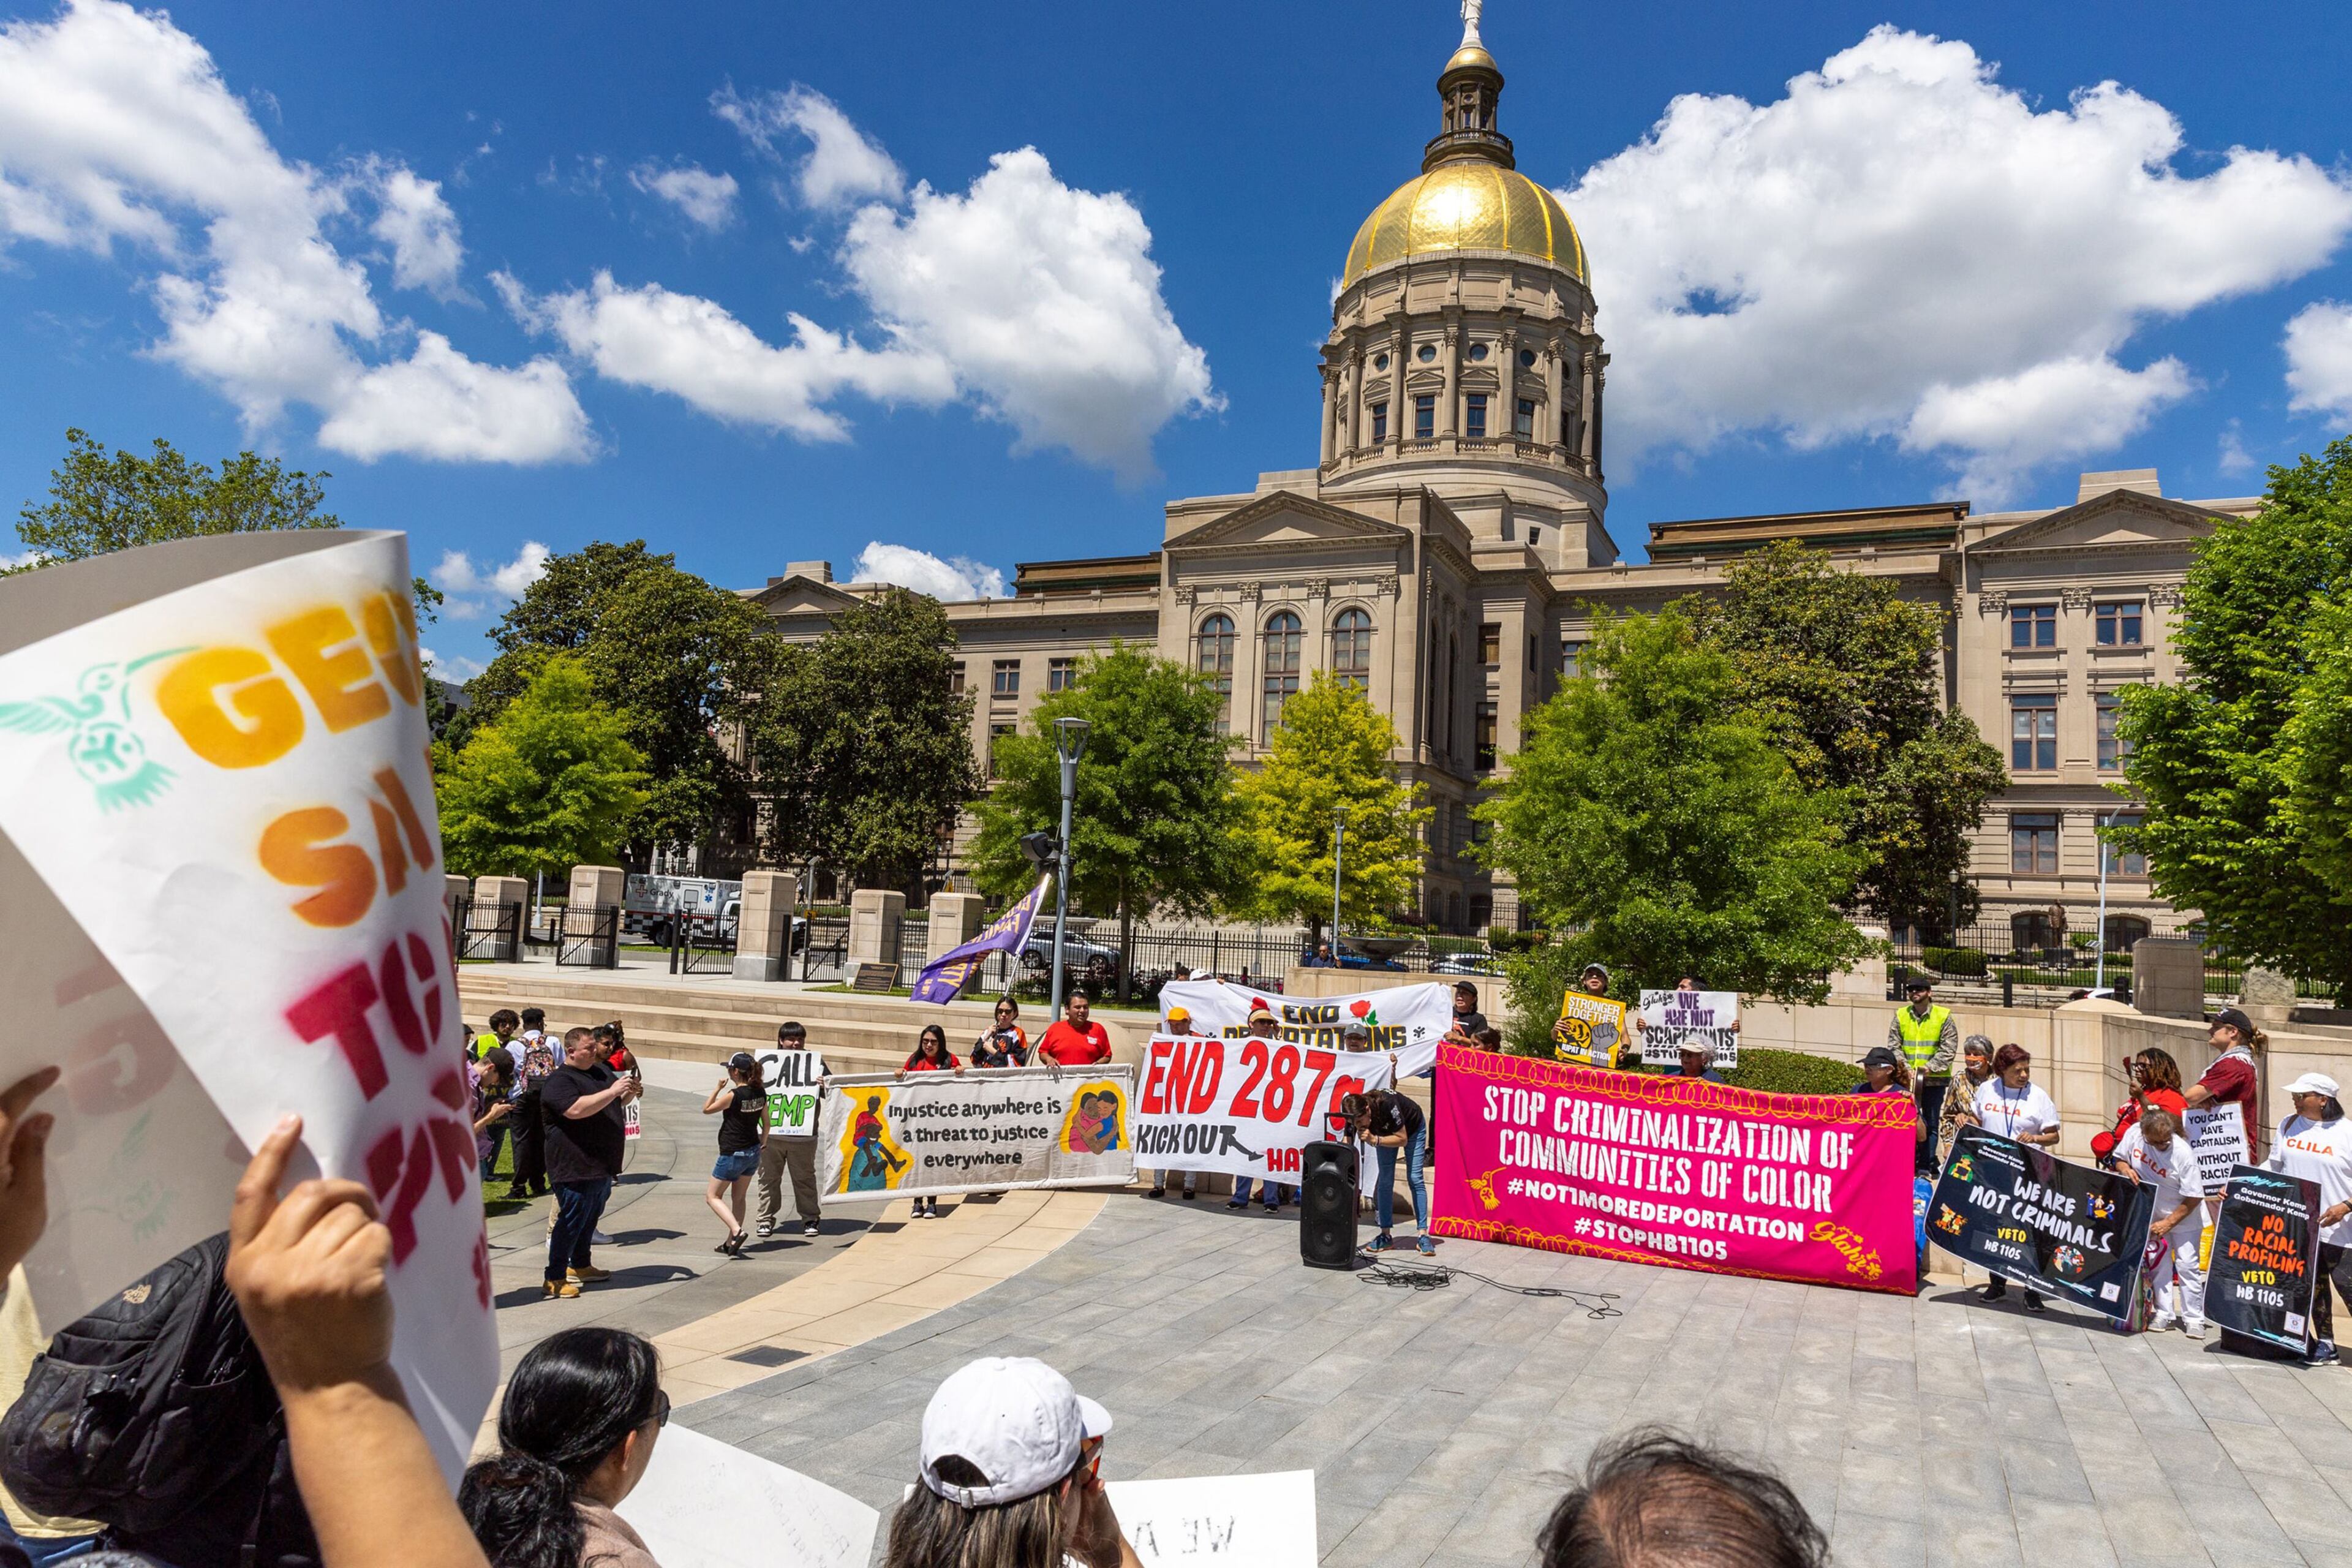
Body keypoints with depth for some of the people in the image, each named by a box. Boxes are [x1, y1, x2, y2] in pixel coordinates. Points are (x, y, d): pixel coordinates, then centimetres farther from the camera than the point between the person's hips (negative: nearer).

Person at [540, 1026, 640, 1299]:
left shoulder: (602, 1071, 12)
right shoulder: (559, 1081, -14)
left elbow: (618, 1102, 24)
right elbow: (576, 1109, -31)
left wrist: (631, 1091, 2)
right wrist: (612, 1091, -27)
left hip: (603, 1165, 9)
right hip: (576, 1167, -9)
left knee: (590, 1219, 20)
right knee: (571, 1222, -3)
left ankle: (580, 1266, 33)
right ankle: (555, 1278, 5)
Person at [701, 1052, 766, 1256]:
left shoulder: (733, 1095, -20)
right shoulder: (760, 1092, -1)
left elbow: (706, 1110, -6)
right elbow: (766, 1123, 8)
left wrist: (719, 1088, -3)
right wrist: (762, 1146, 18)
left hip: (732, 1154, -7)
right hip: (753, 1153, 7)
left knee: (713, 1196, 8)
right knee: (738, 1198, 19)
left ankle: (737, 1231, -9)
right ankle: (731, 1242, 23)